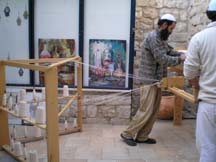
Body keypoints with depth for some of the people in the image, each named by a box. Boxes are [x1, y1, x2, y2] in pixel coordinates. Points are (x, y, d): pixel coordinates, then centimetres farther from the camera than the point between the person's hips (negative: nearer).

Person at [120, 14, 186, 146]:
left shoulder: (161, 38, 14)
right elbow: (163, 59, -21)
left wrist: (182, 54, -3)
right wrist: (180, 59, -11)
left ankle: (142, 136, 21)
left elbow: (170, 51, 15)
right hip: (149, 81, -10)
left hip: (157, 81, 10)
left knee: (154, 111, 11)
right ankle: (127, 134, 10)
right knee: (146, 111, -5)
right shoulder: (153, 37, -17)